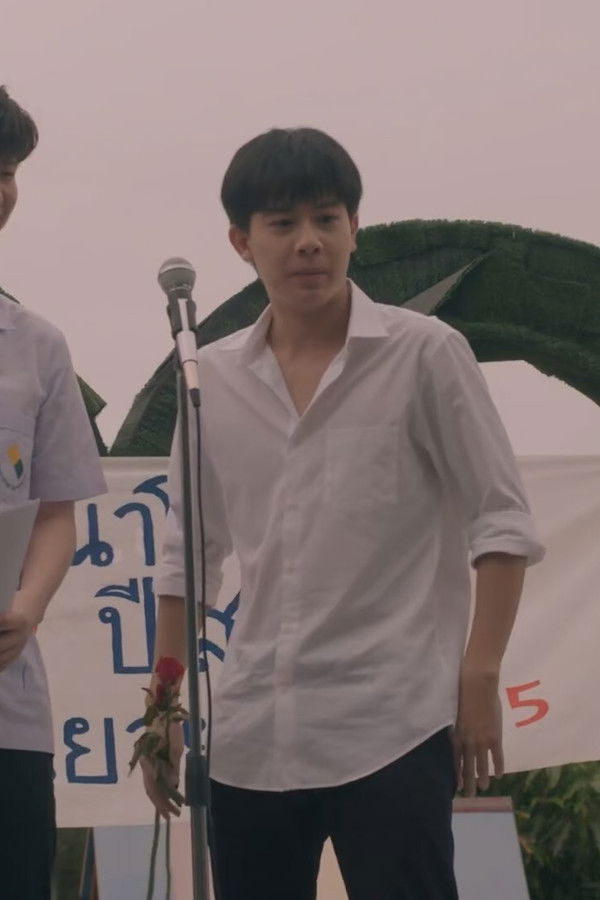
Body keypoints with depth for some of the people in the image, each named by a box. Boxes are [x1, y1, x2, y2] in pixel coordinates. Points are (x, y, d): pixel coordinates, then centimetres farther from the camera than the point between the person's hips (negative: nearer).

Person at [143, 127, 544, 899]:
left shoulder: (424, 355, -3)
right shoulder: (213, 379, 8)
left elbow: (502, 522, -3)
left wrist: (478, 677, -10)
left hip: (392, 725, -5)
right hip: (251, 732, 5)